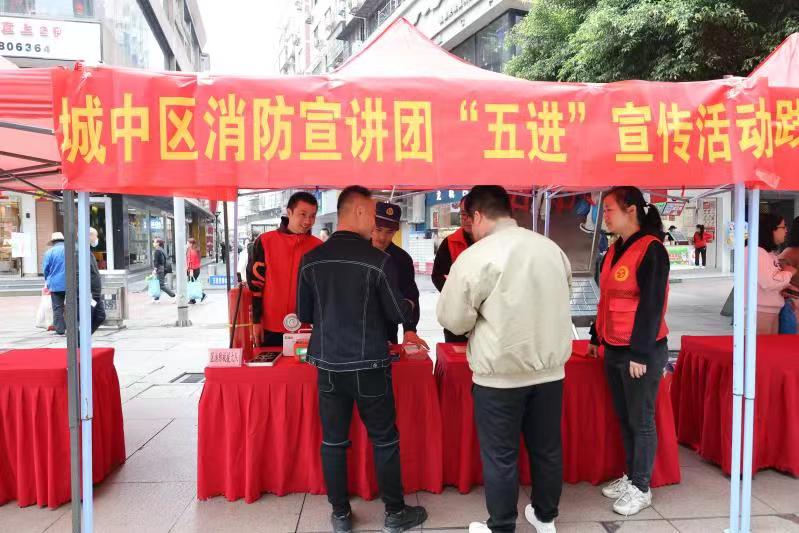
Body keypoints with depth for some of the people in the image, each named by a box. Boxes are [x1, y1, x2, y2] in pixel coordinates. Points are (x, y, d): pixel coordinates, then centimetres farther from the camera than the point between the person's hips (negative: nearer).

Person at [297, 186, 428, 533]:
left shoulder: (311, 260, -2)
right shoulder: (379, 260, -14)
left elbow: (304, 315, 7)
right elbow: (398, 315, -5)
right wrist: (409, 306, 17)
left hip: (327, 365, 4)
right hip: (369, 366, -3)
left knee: (333, 441, 14)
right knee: (384, 440, 12)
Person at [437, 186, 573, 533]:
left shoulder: (475, 257, -15)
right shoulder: (552, 249, 3)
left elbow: (453, 320, -10)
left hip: (500, 374, -5)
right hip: (550, 368, 6)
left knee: (500, 455, 10)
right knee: (547, 448, 19)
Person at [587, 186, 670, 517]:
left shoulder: (651, 250, -13)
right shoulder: (615, 250, 11)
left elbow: (652, 304, -16)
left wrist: (640, 353, -17)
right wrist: (596, 337, 19)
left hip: (642, 351, -8)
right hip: (614, 349, 8)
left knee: (641, 421, 5)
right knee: (624, 419, 16)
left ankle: (641, 489, 18)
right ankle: (631, 476, 30)